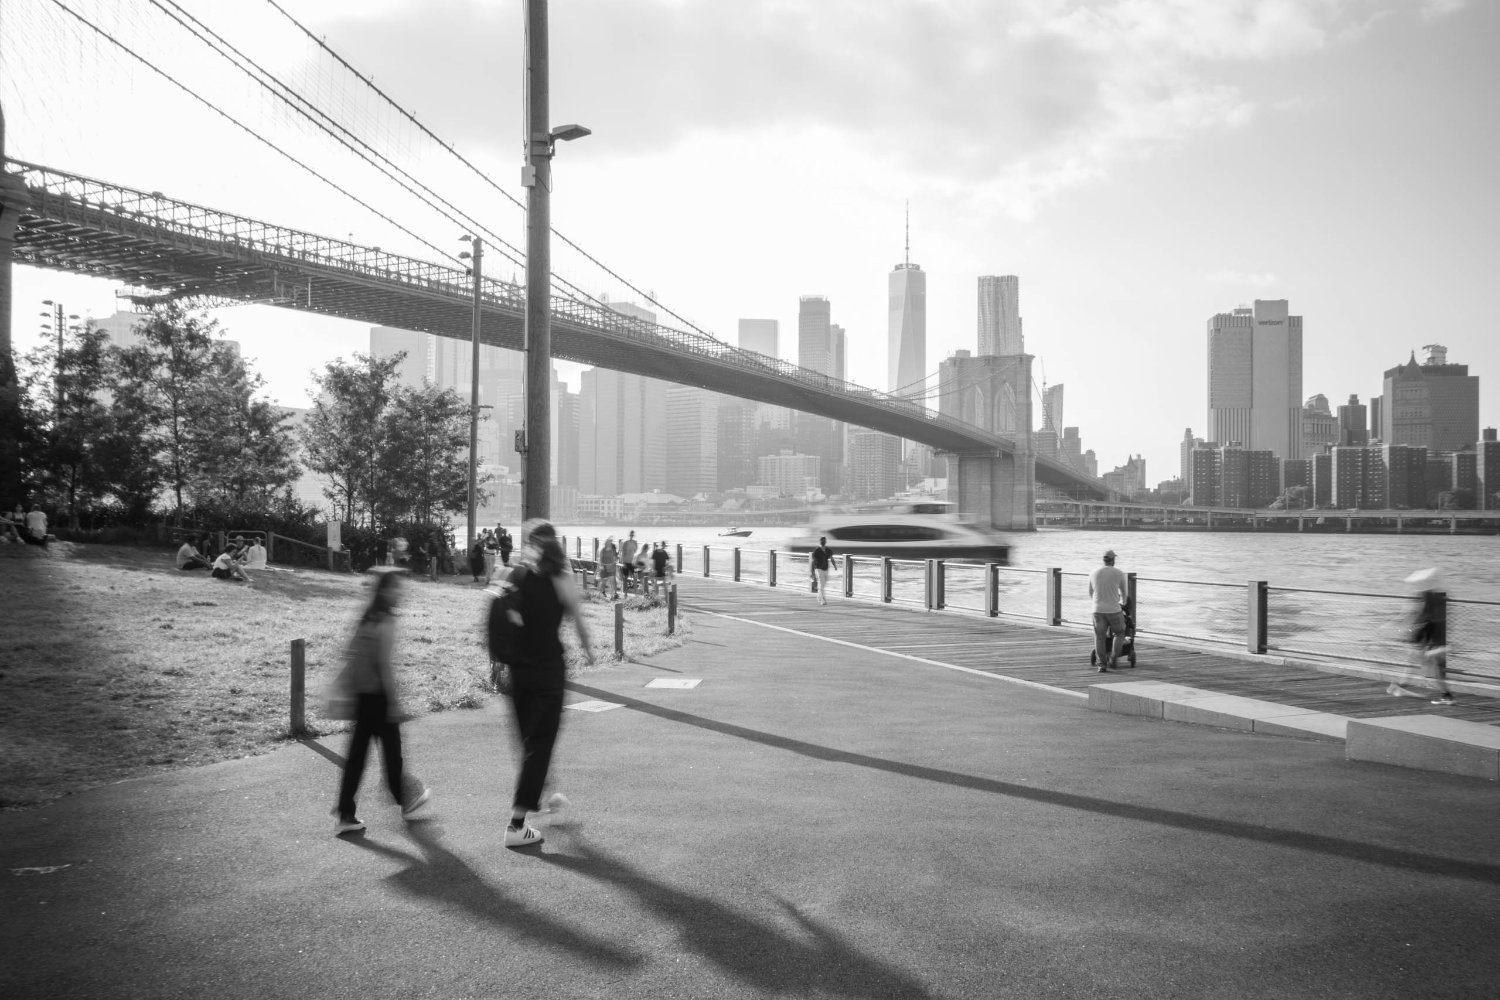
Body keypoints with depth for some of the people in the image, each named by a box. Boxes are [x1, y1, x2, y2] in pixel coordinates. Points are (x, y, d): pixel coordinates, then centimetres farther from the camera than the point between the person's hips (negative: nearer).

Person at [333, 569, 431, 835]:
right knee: (391, 747, 9)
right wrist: (395, 700, -15)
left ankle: (345, 815, 7)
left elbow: (350, 656, 11)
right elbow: (385, 664, -19)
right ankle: (406, 800, 26)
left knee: (357, 752, 7)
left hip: (362, 694, 7)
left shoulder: (365, 619, 8)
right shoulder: (385, 622, -15)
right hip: (380, 695, -7)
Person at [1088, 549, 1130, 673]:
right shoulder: (1119, 573, -5)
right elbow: (1124, 592, 11)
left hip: (1098, 610, 2)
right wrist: (1123, 602, 33)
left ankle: (1102, 665, 3)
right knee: (1119, 634, 17)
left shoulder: (1094, 572, 3)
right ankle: (1112, 659, 6)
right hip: (1114, 610, -2)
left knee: (1099, 637, 9)